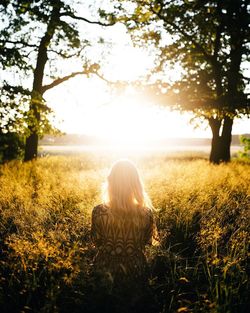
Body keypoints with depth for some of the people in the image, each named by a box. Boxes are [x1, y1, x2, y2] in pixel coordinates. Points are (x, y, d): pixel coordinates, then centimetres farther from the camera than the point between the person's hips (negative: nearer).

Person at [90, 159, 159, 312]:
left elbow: (97, 243, -7)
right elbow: (147, 241, -3)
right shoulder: (147, 212, -21)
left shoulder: (99, 212, -22)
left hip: (106, 272, 0)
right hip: (136, 272, 0)